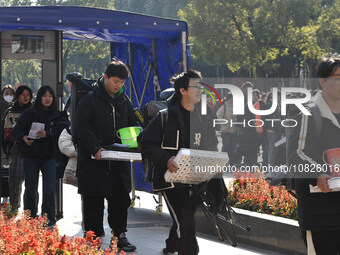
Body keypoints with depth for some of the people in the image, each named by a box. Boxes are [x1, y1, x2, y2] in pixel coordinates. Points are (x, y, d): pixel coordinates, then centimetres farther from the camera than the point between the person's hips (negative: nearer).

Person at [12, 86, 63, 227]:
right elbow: (17, 130, 1)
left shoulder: (57, 116, 4)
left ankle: (48, 219, 1)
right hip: (31, 157, 0)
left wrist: (47, 135, -21)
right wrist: (23, 138, -20)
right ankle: (30, 218, 20)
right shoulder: (29, 114, 2)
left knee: (49, 189, -8)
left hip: (49, 157, 0)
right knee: (30, 189, 6)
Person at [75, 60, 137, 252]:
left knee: (121, 200, 7)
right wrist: (95, 148, -24)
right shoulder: (90, 99, -5)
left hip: (119, 161, 5)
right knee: (93, 201, 1)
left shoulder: (125, 102, 12)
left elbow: (133, 127, 18)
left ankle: (120, 235, 17)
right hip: (93, 161, -5)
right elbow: (82, 127, -12)